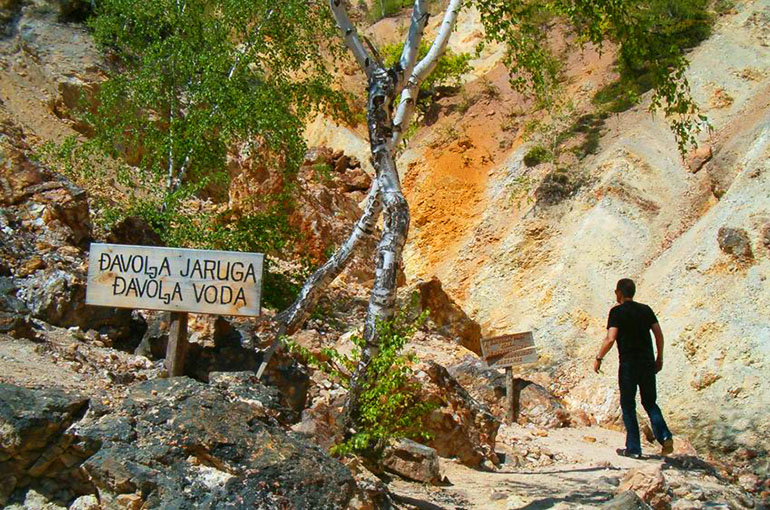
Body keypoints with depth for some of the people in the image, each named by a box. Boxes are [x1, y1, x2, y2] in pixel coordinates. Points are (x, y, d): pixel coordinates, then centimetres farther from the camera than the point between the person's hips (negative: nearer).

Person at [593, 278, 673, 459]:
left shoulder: (617, 312, -8)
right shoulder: (646, 310, 8)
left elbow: (610, 339, -16)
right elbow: (659, 335, 7)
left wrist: (598, 358, -5)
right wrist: (659, 358, 17)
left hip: (628, 364, -5)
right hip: (648, 362, 5)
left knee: (628, 405, 6)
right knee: (650, 402, 16)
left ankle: (633, 448, 6)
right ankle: (665, 436, -4)